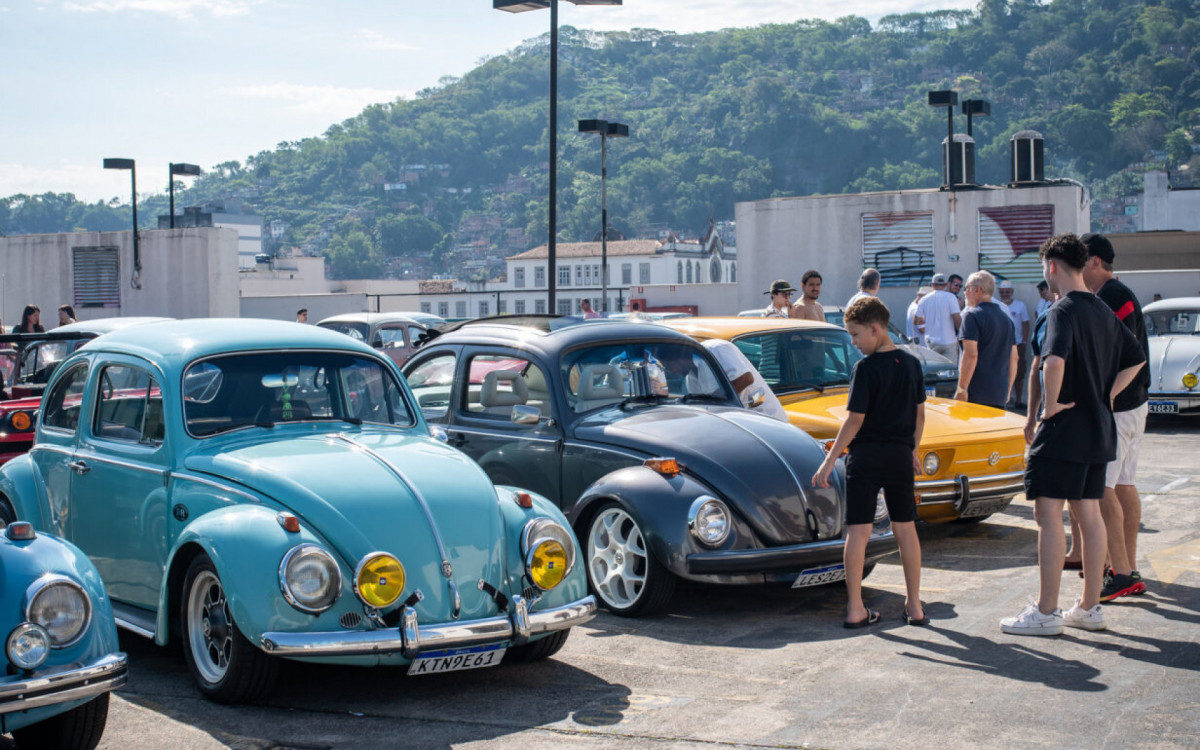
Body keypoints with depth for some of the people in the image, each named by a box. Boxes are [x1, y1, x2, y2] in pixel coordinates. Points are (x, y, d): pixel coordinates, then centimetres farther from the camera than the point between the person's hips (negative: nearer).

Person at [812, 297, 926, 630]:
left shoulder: (866, 368, -13)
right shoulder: (911, 364, 5)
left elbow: (855, 420, -15)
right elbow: (919, 414, 11)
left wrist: (829, 461, -11)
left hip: (865, 457, -5)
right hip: (900, 456, 5)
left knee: (858, 531, 0)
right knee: (905, 528, 12)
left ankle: (856, 609, 0)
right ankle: (914, 606, 15)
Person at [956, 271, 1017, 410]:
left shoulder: (972, 315, -7)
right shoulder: (1006, 318, 17)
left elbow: (971, 354, -17)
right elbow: (1014, 358, 20)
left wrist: (961, 390, -16)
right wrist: (1007, 390, 26)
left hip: (976, 394, -7)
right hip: (1000, 394, 7)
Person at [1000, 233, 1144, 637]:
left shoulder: (1064, 310, -15)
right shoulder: (1104, 312, 12)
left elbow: (1054, 361, -32)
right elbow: (1135, 359, 22)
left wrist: (1051, 405, -19)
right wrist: (1104, 396, 15)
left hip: (1065, 428, -9)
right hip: (1098, 429, 9)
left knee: (1049, 514, -4)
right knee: (1089, 514, 12)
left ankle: (1046, 611, -2)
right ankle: (1090, 607, 19)